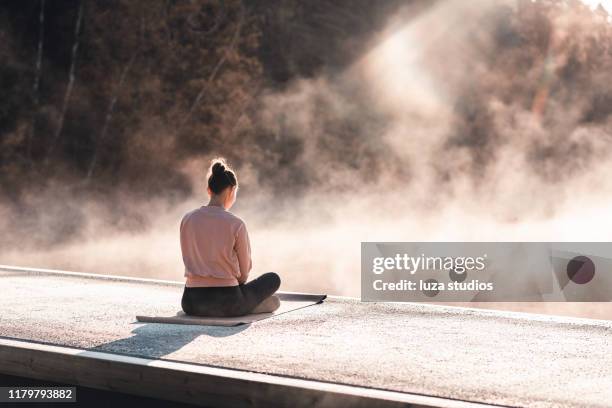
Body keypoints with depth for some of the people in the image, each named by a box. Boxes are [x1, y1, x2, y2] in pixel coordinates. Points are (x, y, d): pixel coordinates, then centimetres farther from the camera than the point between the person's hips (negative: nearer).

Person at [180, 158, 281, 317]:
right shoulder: (236, 224, -10)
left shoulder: (187, 219, 0)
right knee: (273, 278, 25)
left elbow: (190, 263, 11)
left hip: (192, 304, 2)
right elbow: (244, 273, 1)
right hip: (226, 303, -2)